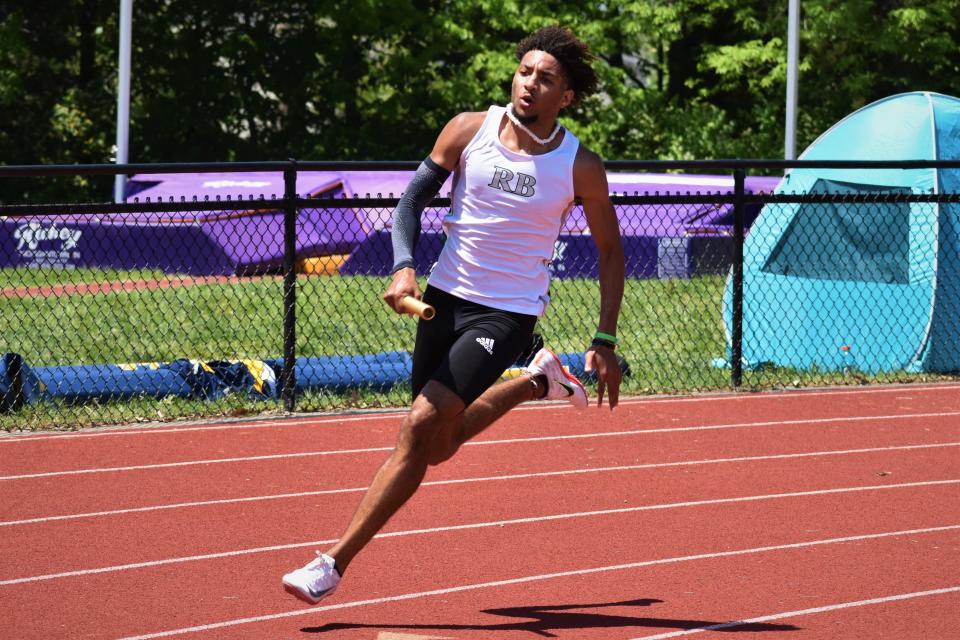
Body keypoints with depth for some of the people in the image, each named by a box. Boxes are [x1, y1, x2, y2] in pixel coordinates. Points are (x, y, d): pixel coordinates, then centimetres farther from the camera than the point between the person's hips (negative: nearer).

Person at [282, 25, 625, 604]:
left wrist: (605, 343, -1)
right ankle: (537, 382, 40)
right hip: (446, 297, 4)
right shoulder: (469, 130, -5)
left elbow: (611, 251, 4)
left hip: (508, 314, -4)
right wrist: (404, 266, -16)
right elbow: (415, 197, 3)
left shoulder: (581, 168, -9)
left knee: (420, 428, -18)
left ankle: (335, 563, -16)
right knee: (437, 447, 14)